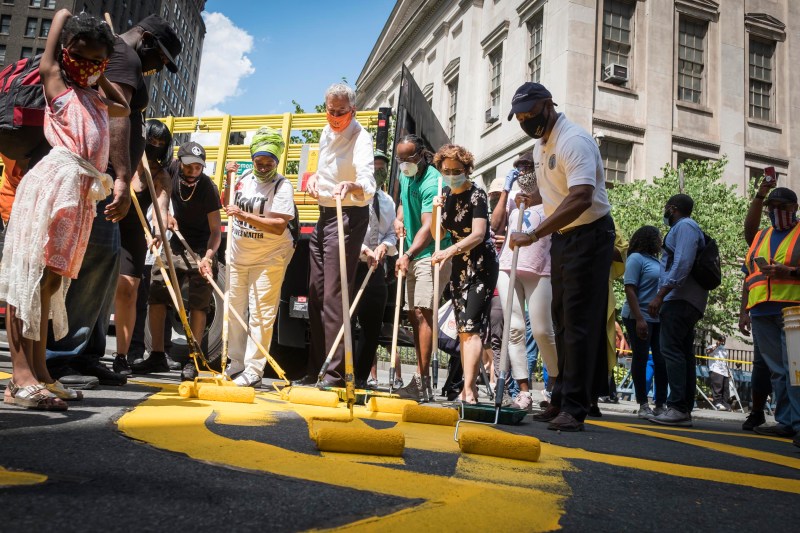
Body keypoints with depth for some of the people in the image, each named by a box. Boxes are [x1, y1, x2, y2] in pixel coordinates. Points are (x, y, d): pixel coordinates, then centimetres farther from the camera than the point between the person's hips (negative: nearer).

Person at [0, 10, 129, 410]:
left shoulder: (96, 101, 26)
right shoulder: (55, 84, 9)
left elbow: (124, 108, 47)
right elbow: (63, 15, 15)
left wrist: (100, 77, 37)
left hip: (81, 194, 7)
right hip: (55, 181, -7)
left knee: (51, 279, 6)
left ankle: (38, 372, 10)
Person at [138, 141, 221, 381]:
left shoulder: (208, 188, -23)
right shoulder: (172, 170, -10)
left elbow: (216, 230, -24)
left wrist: (207, 257, -40)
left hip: (201, 249, -5)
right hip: (176, 243, 6)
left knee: (198, 304, -8)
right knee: (156, 294, 1)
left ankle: (193, 361, -4)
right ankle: (157, 355, 10)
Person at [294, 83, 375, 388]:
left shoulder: (361, 138, -15)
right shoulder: (327, 133, 12)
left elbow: (368, 186, -31)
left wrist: (352, 186, -52)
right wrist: (316, 177, 8)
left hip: (348, 217, -9)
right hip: (324, 215, 9)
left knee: (334, 296, -12)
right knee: (316, 295, 10)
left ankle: (335, 373, -5)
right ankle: (316, 370, 20)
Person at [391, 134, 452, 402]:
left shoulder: (432, 183, -17)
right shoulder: (406, 176, 12)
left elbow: (429, 227, -26)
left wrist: (408, 255, -36)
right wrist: (399, 218, 9)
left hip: (431, 254, -10)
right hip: (412, 255, 10)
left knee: (422, 313, -16)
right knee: (414, 315, 11)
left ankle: (421, 382, -15)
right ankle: (422, 379, 20)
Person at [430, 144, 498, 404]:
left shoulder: (476, 195, -13)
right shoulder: (446, 195, 7)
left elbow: (478, 234, -25)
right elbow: (437, 236, 10)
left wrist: (450, 251, -38)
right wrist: (435, 211, -7)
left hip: (482, 265, -7)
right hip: (460, 266, 7)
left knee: (471, 327, -17)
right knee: (462, 330, 7)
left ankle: (468, 390, -20)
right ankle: (471, 388, 14)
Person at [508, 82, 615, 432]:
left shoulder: (574, 140, -19)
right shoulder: (539, 145, 12)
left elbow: (581, 197, -33)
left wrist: (535, 234, -37)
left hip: (589, 234, -9)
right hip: (561, 236, 10)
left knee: (579, 321, -11)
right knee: (562, 321, 11)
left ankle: (574, 408, -6)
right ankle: (561, 400, 20)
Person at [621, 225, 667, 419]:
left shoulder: (656, 260, 17)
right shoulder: (636, 258, -5)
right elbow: (629, 290, -13)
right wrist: (639, 318, -22)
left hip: (659, 319, 7)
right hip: (640, 317, -7)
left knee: (662, 361, 3)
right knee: (641, 359, -1)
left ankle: (660, 405, 10)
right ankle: (643, 405, 5)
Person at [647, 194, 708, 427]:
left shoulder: (684, 226, -4)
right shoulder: (686, 228, 27)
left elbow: (682, 265, -17)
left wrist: (660, 295, -20)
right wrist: (663, 296, 18)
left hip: (679, 300, -10)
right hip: (688, 302, 10)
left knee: (672, 349, -15)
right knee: (684, 353, 8)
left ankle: (678, 408, -19)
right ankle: (685, 410, 9)